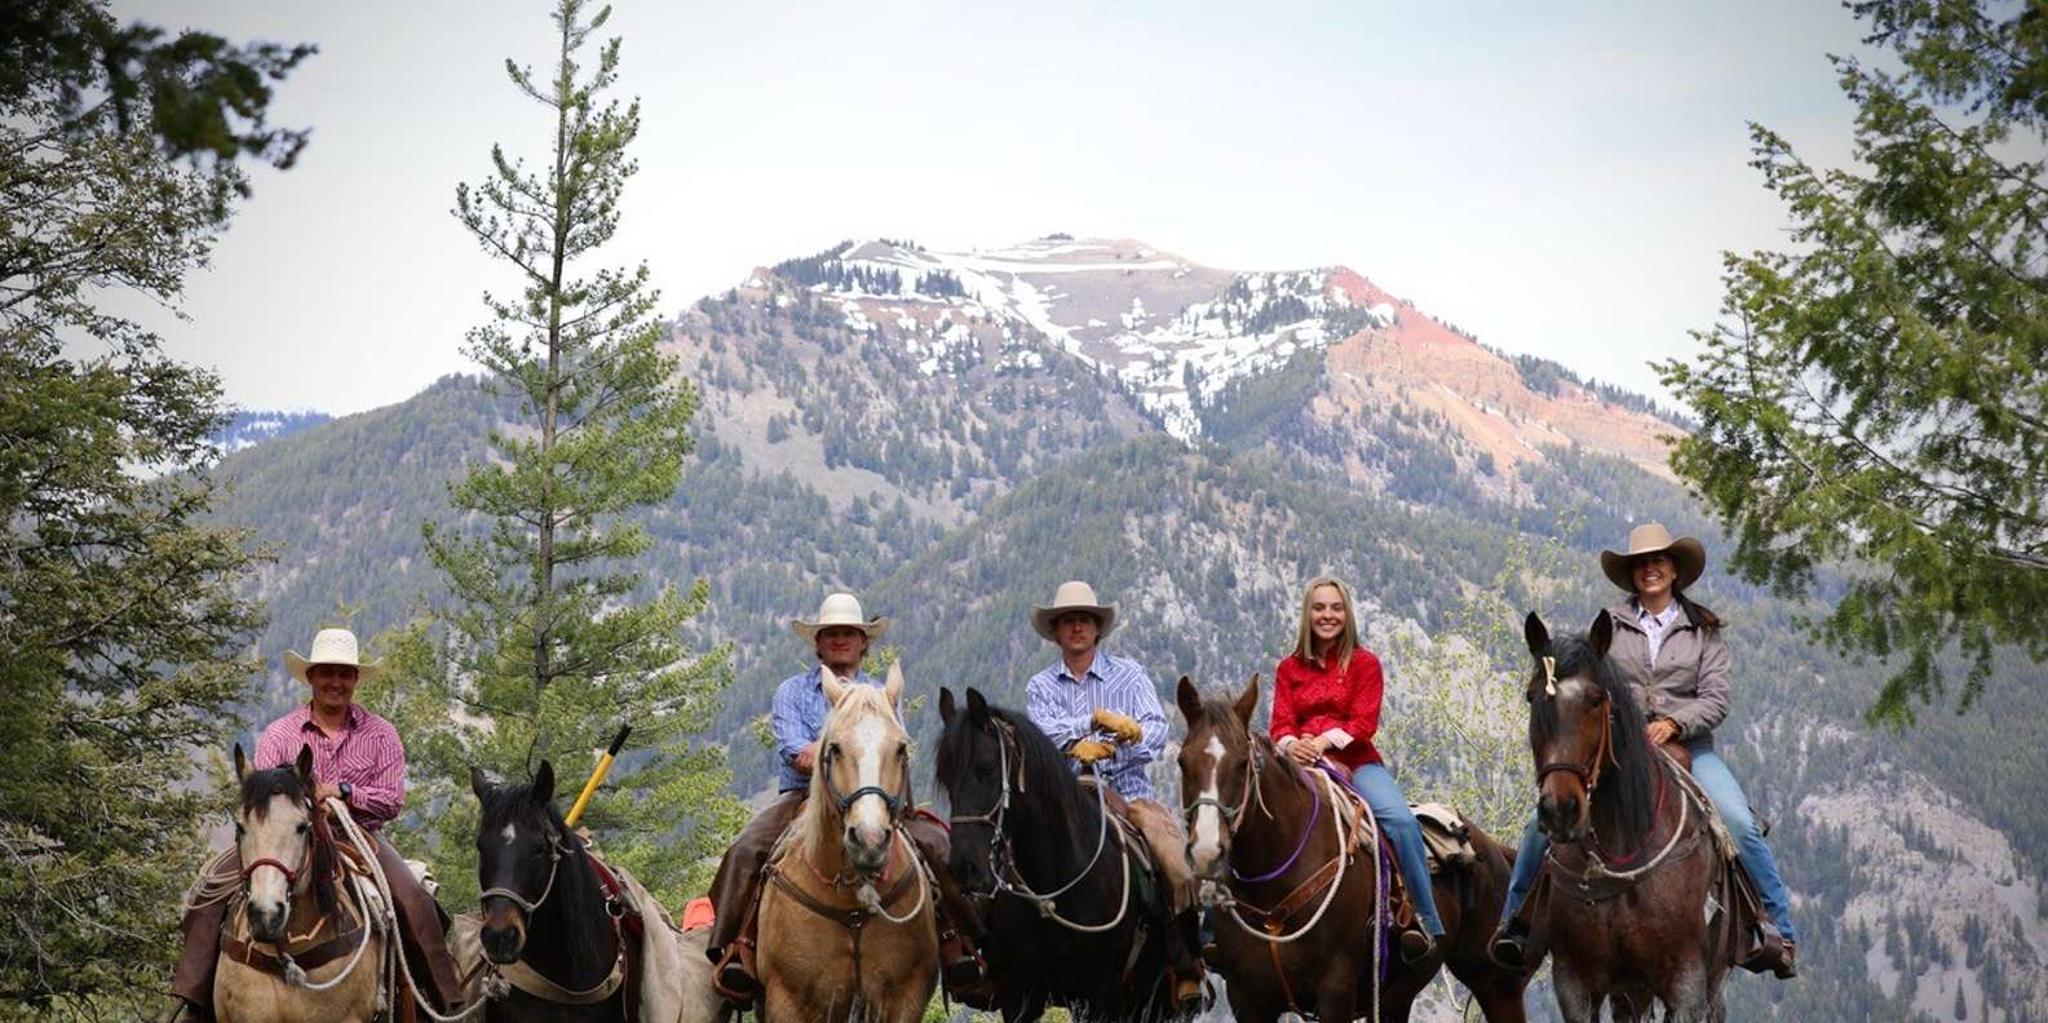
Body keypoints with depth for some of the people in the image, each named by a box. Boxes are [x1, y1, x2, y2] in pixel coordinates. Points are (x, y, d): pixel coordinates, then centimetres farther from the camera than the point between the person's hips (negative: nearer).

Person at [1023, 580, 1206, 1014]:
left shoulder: (1129, 674, 10)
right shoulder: (1040, 687, 13)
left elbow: (1156, 730, -4)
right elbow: (1044, 730, -7)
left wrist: (1107, 748, -21)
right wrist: (1096, 720, -23)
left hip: (1130, 793, -1)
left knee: (1180, 867, -24)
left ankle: (1187, 971, -17)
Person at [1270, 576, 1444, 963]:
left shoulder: (1364, 663, 9)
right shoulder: (1289, 669, 16)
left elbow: (1365, 723, -3)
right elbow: (1281, 724, 5)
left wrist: (1325, 741, -21)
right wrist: (1291, 744, -20)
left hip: (1356, 763, -2)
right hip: (1303, 768, 2)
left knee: (1401, 820, -30)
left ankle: (1424, 920, -24)